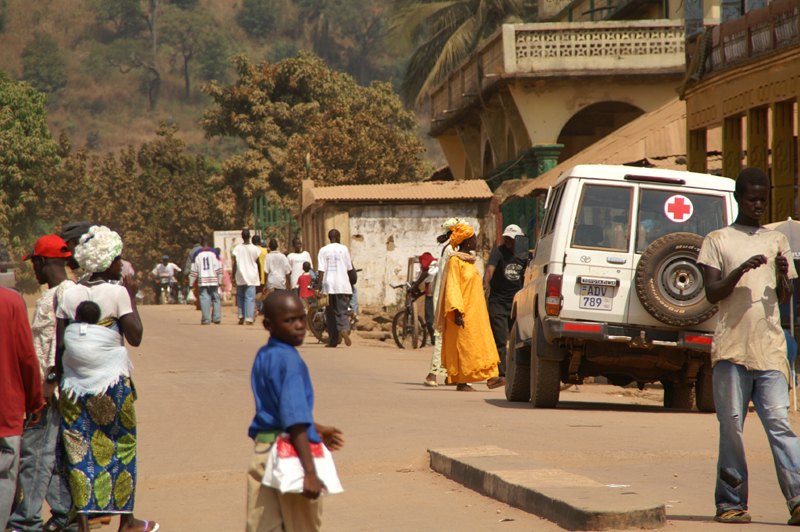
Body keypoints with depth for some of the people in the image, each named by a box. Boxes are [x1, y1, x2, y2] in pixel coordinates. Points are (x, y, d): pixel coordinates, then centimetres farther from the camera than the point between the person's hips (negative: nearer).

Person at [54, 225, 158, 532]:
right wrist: (132, 297, -2)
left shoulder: (69, 295, 5)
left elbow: (59, 344, 5)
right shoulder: (117, 293, -8)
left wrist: (59, 380, 14)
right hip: (111, 382, -3)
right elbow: (135, 337, -10)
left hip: (75, 384, 3)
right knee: (121, 449, 9)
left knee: (79, 451, 5)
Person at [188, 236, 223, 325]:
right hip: (213, 280, 0)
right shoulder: (214, 252, 0)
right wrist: (219, 281, 4)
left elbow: (194, 270, 4)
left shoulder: (197, 254, 3)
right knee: (216, 299, 8)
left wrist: (191, 283, 10)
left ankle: (206, 319, -5)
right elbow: (219, 268, -2)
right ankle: (217, 318, 2)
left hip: (202, 281, 0)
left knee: (204, 299, 1)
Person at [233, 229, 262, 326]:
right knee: (250, 298, -1)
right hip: (251, 277, -1)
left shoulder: (237, 248, -3)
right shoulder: (255, 249, -4)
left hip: (240, 278, 1)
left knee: (240, 297, 17)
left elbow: (234, 263, -4)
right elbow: (257, 263, 4)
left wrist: (233, 276, 3)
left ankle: (241, 316, 10)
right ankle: (249, 319, -7)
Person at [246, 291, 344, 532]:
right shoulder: (290, 361, -16)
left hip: (261, 450, 8)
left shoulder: (262, 357, 11)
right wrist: (310, 472, -26)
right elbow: (295, 421, -23)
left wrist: (317, 430, 36)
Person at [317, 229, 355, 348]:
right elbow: (349, 269, 5)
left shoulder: (323, 250, 3)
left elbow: (321, 270, -5)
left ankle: (333, 341, 10)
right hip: (342, 285, -1)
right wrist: (351, 285, 18)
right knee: (342, 311, -1)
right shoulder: (343, 249, 2)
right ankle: (344, 329, -32)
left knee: (330, 313, 9)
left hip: (328, 285, 1)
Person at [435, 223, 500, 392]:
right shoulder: (455, 261, -10)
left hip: (474, 312, 9)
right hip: (463, 313, -9)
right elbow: (452, 287, -16)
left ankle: (463, 382, 7)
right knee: (463, 345, -7)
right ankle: (461, 382, -5)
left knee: (473, 345, 6)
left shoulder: (469, 260, 17)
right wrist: (457, 312, -23)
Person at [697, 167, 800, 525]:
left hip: (770, 348, 1)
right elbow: (712, 292, -1)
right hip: (731, 347, -1)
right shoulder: (717, 240, 9)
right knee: (731, 426, -2)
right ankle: (731, 503, 4)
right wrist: (741, 270, -16)